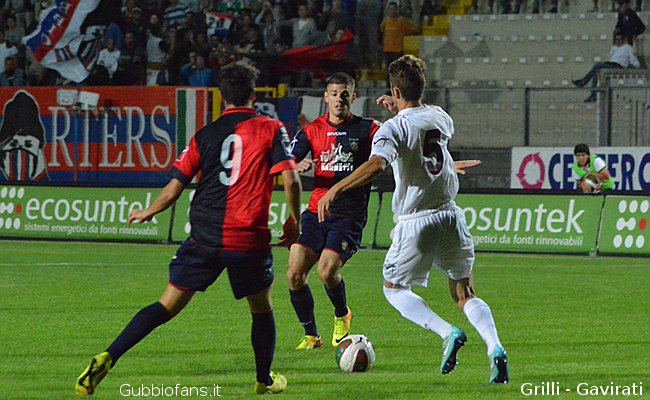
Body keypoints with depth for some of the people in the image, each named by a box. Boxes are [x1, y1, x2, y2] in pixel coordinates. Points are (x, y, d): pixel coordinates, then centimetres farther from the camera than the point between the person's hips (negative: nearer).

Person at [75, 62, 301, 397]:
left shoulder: (204, 136, 8)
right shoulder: (271, 129, 2)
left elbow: (173, 189, 6)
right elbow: (291, 180, -8)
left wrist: (147, 213, 24)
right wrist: (293, 221, 8)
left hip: (204, 238, 2)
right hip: (249, 241, -2)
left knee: (167, 305, 0)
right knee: (262, 310, 23)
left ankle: (107, 358, -15)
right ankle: (265, 380, 33)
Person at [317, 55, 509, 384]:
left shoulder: (393, 128, -12)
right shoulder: (440, 117, 7)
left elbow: (376, 164, -31)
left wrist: (335, 190, -31)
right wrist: (399, 110, 32)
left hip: (415, 223, -5)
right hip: (451, 216, 5)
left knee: (394, 289, 15)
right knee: (464, 293, 13)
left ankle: (448, 333, -7)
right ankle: (495, 347, -13)